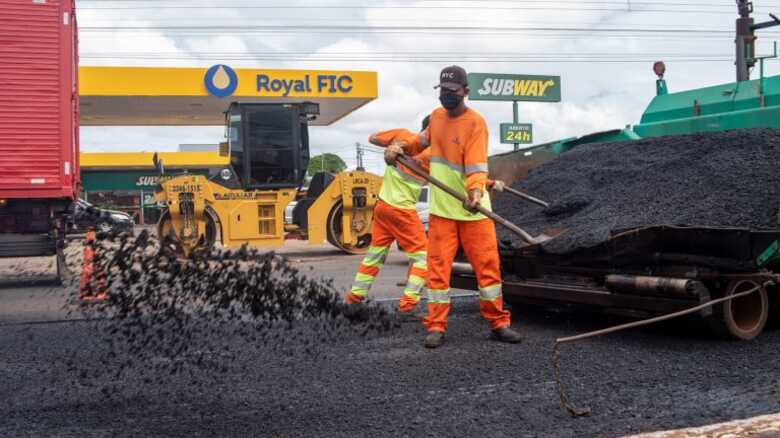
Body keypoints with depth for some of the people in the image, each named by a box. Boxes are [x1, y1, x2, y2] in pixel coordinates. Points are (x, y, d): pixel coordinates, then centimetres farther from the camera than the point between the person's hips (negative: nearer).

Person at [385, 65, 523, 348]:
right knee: (438, 267, 1)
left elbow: (476, 165, -21)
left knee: (487, 266, 1)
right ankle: (436, 326, 8)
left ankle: (498, 324, 14)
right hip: (441, 208, 4)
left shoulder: (475, 122, -10)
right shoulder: (436, 116, 8)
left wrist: (476, 190, -40)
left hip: (472, 209, -4)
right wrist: (399, 149, 14)